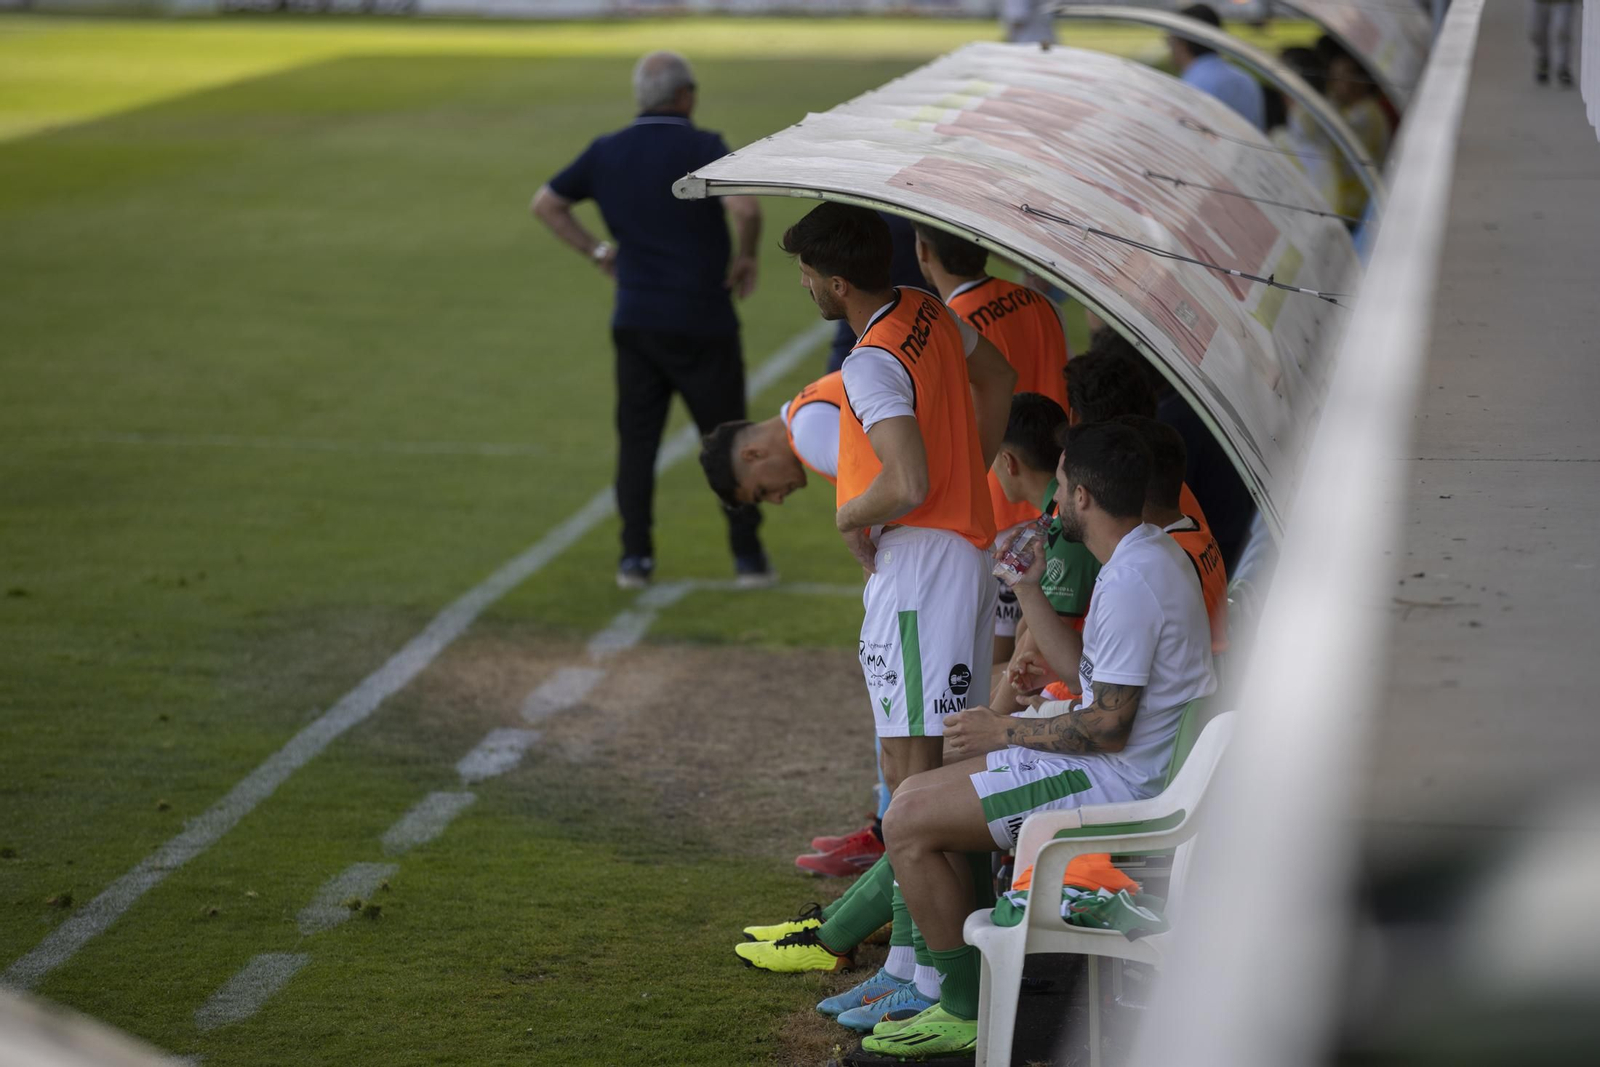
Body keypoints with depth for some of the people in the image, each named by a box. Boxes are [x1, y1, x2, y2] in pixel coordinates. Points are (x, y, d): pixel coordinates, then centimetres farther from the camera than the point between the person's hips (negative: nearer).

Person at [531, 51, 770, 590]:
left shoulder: (607, 152, 4)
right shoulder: (702, 147, -12)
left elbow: (545, 203, 9)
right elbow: (745, 208, -27)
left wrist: (598, 252, 12)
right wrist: (746, 256, -8)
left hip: (634, 319, 4)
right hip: (701, 323, -4)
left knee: (636, 439, 10)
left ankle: (635, 556, 6)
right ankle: (748, 555, 11)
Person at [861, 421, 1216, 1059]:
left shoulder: (1130, 582, -22)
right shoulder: (1153, 553, 12)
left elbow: (1107, 728, -23)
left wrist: (1004, 730, -10)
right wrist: (1029, 591, 16)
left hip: (1119, 783, -11)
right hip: (1137, 768, 11)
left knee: (908, 821, -12)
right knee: (916, 791, 16)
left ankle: (966, 1011, -3)